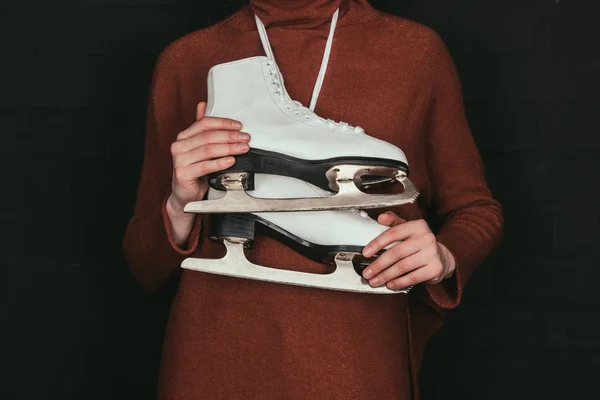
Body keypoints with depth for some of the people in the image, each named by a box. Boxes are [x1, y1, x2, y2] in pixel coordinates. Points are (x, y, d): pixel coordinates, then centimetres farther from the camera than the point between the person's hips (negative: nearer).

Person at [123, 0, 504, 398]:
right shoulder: (184, 60, 0)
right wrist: (180, 208, -16)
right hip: (216, 368, 0)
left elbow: (477, 210, 10)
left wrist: (445, 257, -11)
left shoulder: (418, 48, 0)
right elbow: (148, 266, 5)